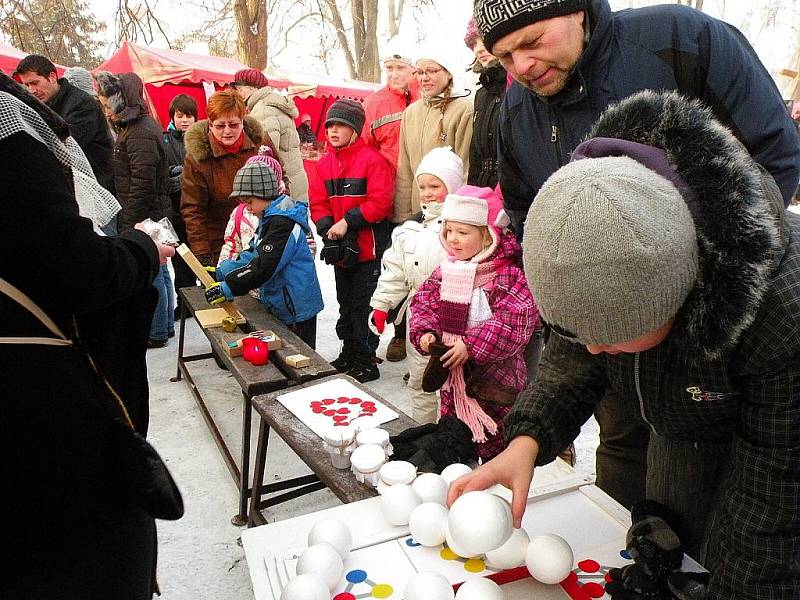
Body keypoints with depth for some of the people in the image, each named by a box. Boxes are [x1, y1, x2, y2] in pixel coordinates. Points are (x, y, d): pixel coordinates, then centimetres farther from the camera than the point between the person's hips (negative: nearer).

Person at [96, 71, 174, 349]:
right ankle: (165, 325, 29)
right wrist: (128, 219, 17)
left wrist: (128, 224, -18)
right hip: (154, 214, 10)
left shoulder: (140, 133, -17)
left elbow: (141, 184, -22)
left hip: (144, 219, -10)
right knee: (158, 272, 17)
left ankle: (157, 333, 12)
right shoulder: (136, 125, 14)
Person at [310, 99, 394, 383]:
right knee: (345, 303, 19)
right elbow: (318, 202, 6)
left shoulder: (372, 159, -11)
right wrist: (327, 227, -13)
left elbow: (380, 202, -19)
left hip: (368, 248, -7)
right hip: (339, 248, 7)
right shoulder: (324, 163, 8)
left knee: (363, 306, 0)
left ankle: (366, 362, 13)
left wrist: (347, 222, -22)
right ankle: (348, 353, 35)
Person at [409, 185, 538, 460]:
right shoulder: (446, 269, 4)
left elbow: (513, 325, -23)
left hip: (494, 376, -6)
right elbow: (424, 303, 8)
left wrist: (471, 346, -25)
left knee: (494, 446, 9)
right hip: (453, 375, 6)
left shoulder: (509, 275, -17)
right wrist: (425, 332, -11)